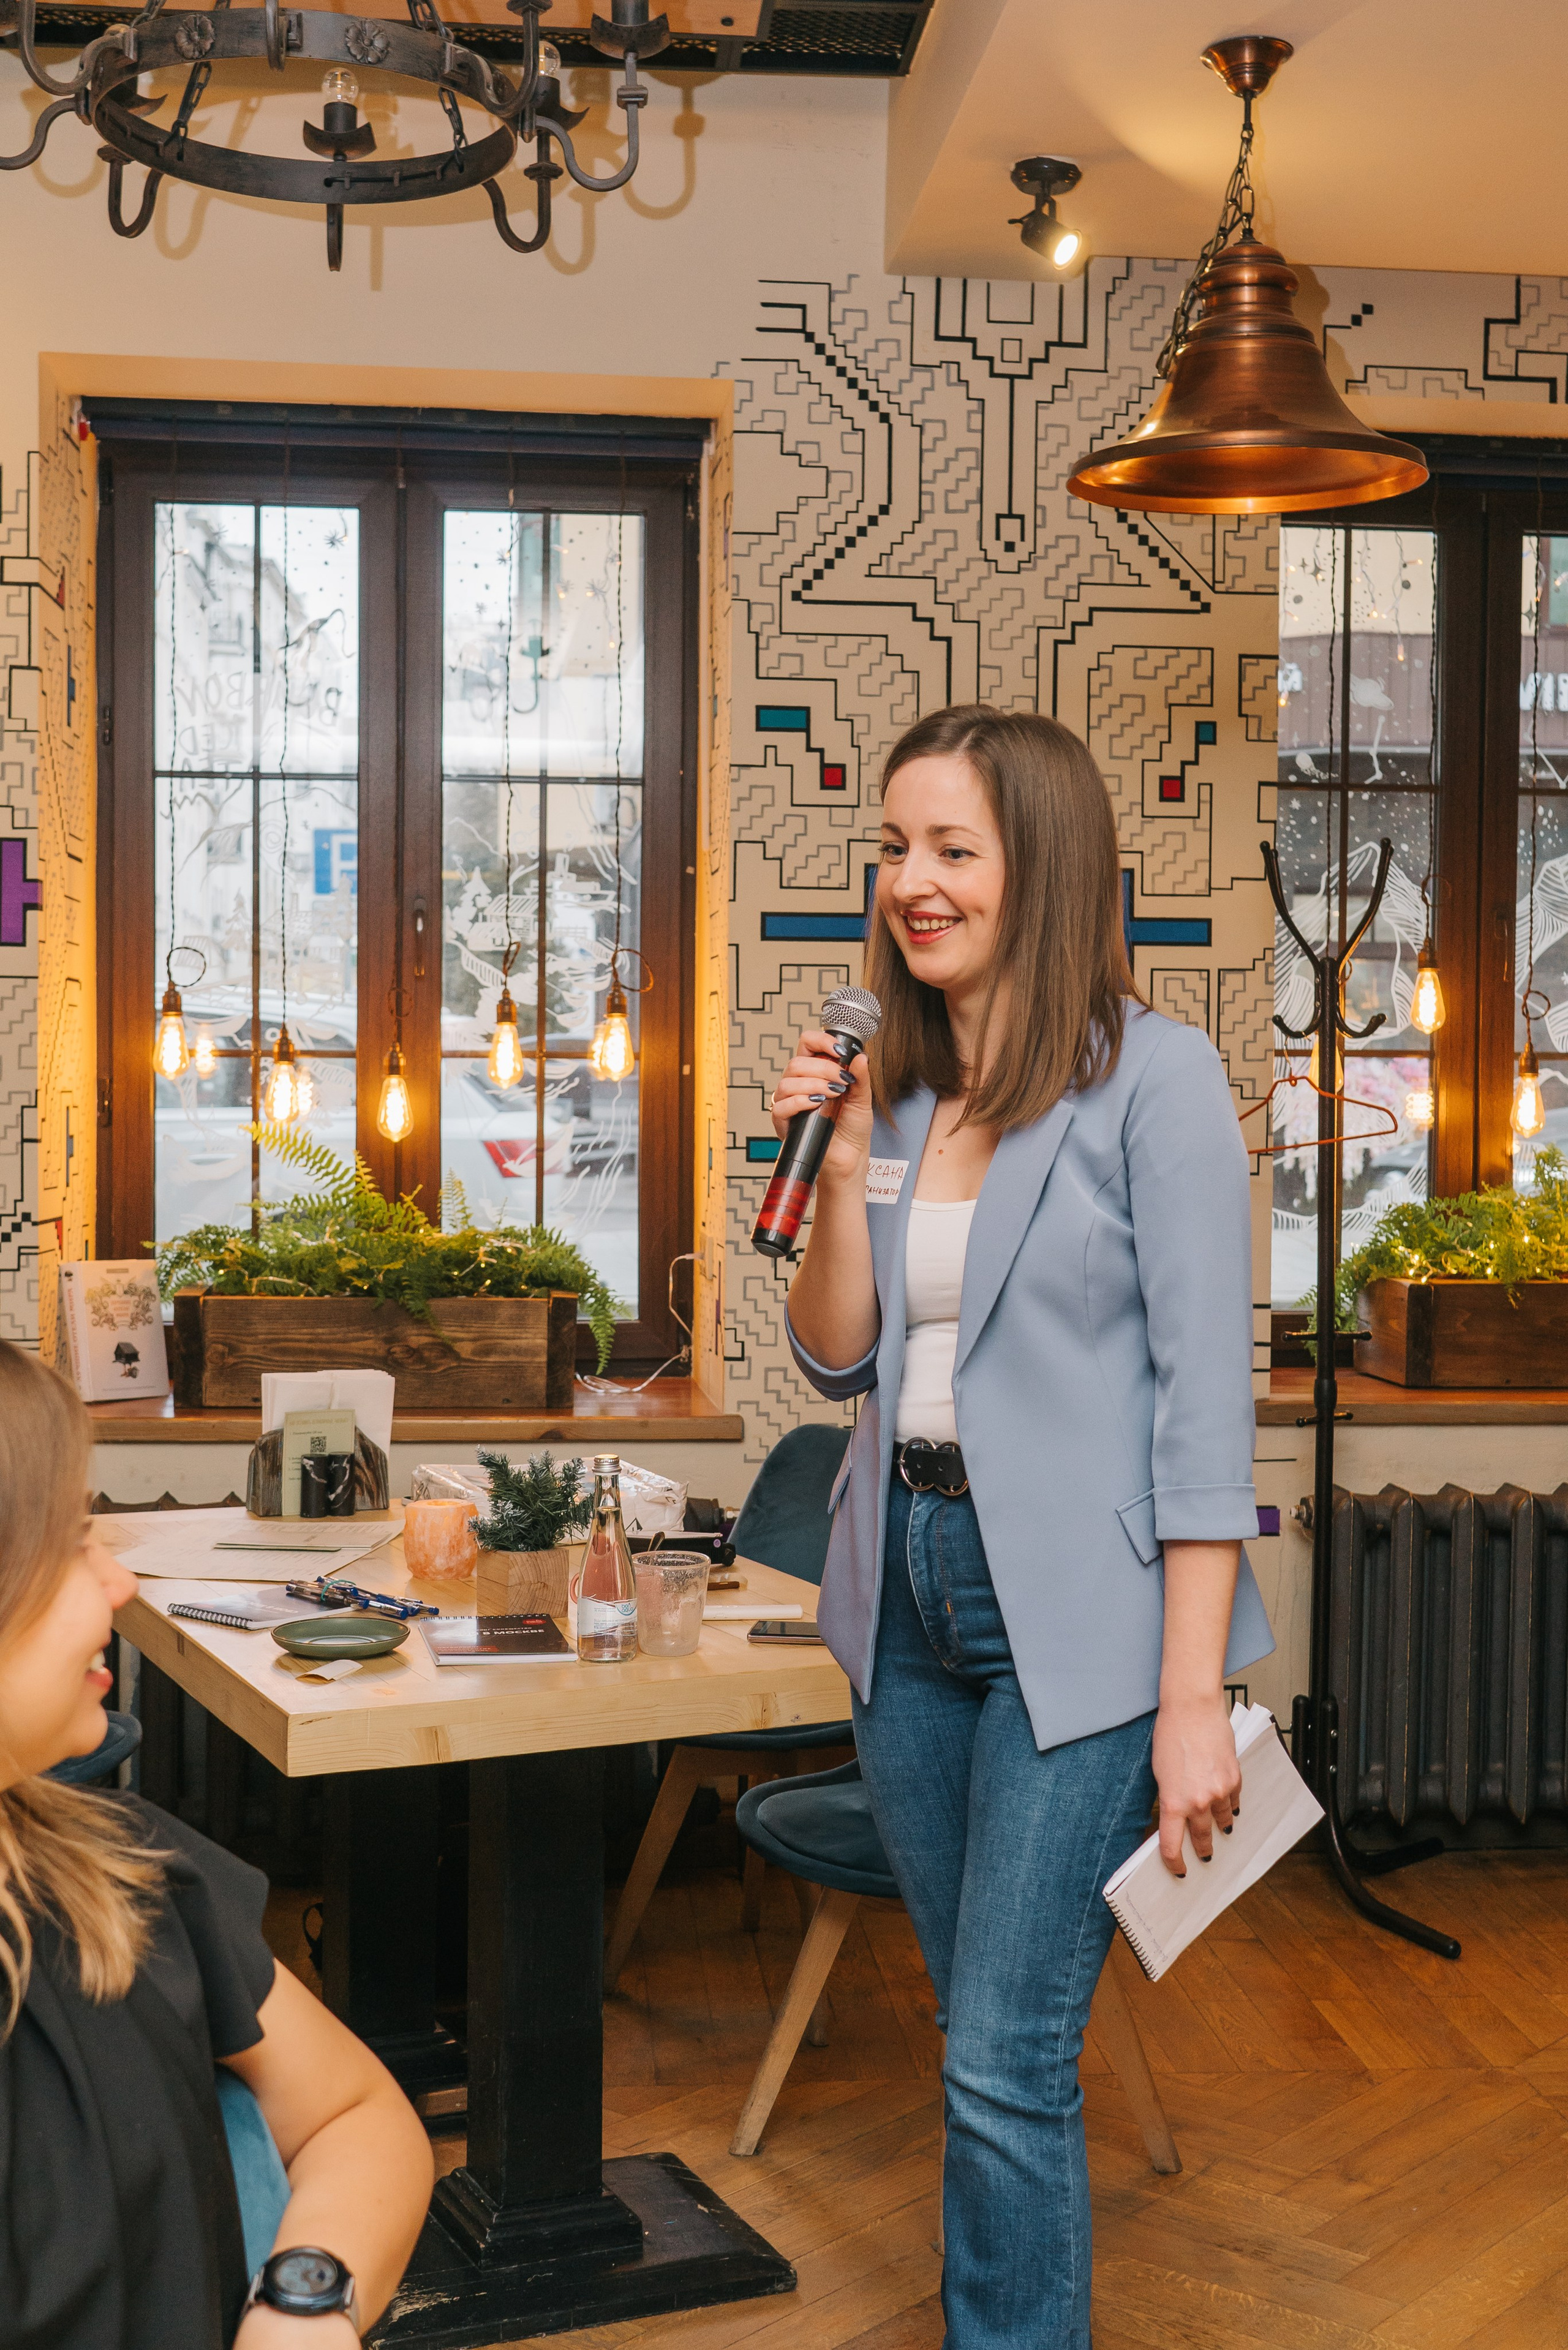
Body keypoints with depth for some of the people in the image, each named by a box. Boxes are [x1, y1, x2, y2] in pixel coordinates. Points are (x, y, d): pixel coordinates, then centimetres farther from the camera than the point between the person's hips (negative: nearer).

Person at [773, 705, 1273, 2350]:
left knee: (1004, 2067, -3)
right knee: (986, 2031, 18)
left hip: (1076, 1611, -6)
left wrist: (1193, 1700, -16)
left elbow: (1204, 1394, -12)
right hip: (908, 1590, 6)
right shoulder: (896, 1088, 9)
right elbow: (835, 1356, 9)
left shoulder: (1153, 1076, -9)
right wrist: (846, 1157, -6)